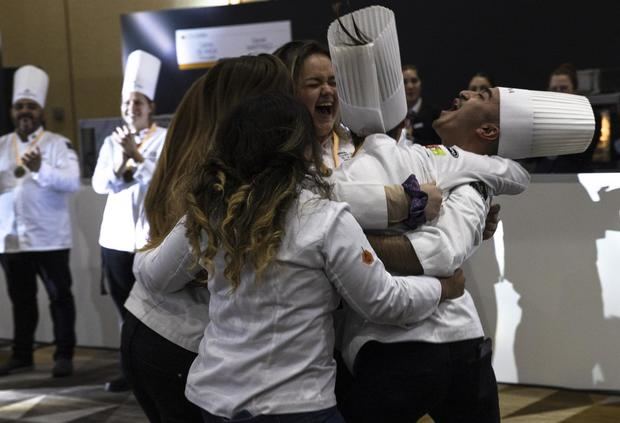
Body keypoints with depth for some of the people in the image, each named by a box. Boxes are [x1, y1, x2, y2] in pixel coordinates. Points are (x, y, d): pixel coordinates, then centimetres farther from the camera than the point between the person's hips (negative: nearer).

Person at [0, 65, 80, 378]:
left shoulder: (58, 144, -3)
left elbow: (72, 181, -16)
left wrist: (40, 169, -30)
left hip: (49, 237, -4)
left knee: (59, 296, 3)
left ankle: (64, 355, 10)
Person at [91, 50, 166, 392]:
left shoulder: (167, 139, -1)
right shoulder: (112, 141, 12)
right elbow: (100, 184, 1)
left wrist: (137, 156, -21)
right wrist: (119, 165, -16)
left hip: (154, 238, -5)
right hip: (116, 237, 5)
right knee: (127, 309, 9)